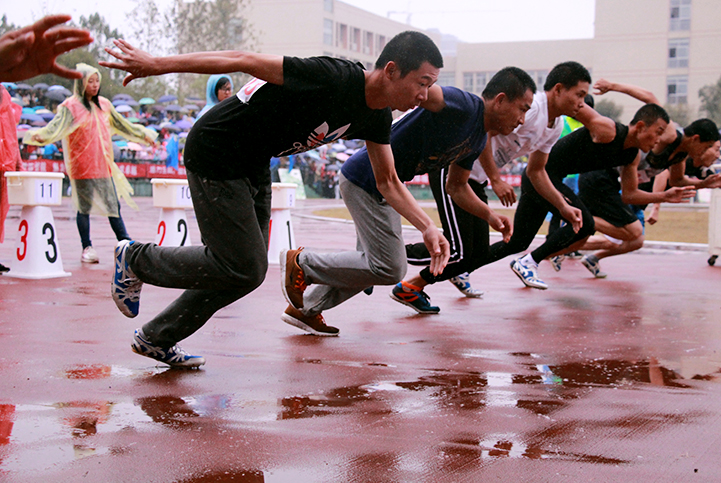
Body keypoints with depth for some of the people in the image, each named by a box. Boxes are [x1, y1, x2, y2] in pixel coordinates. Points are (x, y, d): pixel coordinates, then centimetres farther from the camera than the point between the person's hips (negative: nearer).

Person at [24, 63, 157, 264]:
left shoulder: (104, 105, 12)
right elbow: (56, 127, -15)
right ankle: (87, 248, 11)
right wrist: (40, 136, -33)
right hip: (83, 167, -5)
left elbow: (122, 125, 22)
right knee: (84, 207, 1)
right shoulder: (71, 106, -4)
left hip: (105, 165, 5)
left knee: (114, 205, 7)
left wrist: (144, 135, 22)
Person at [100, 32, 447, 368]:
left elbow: (388, 182, 9)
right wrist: (156, 65, -24)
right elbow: (245, 61, -27)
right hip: (214, 157, -9)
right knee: (242, 270, -8)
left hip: (254, 165, 9)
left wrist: (427, 227, -4)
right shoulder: (333, 79, -30)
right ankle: (135, 259, 12)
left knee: (248, 271, 13)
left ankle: (156, 339, 27)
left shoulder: (377, 117, -3)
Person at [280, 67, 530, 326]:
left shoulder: (478, 140, 10)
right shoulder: (461, 106, -20)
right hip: (364, 179, -11)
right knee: (389, 269, -5)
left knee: (373, 263, 19)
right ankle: (301, 263, 6)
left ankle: (306, 308, 28)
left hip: (383, 188, 11)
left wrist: (489, 215, 8)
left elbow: (457, 186, 21)